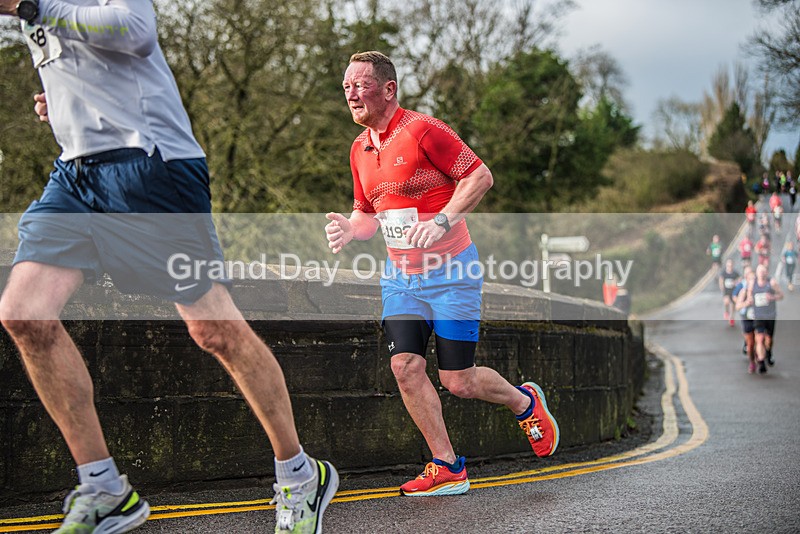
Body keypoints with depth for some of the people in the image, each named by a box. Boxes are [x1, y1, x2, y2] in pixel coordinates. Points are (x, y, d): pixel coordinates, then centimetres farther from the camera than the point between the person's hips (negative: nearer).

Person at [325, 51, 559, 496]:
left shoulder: (422, 130, -15)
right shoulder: (360, 149, 9)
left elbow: (481, 176, -15)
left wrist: (442, 221, -26)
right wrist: (349, 229, -3)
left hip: (451, 272, -6)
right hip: (400, 276, 7)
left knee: (458, 383, -2)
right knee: (406, 366, -8)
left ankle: (525, 402, 29)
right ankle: (448, 469, 5)